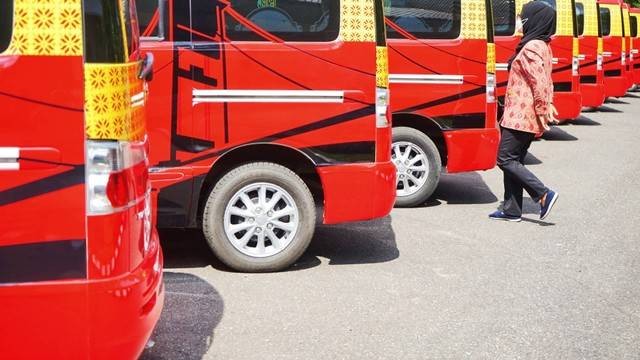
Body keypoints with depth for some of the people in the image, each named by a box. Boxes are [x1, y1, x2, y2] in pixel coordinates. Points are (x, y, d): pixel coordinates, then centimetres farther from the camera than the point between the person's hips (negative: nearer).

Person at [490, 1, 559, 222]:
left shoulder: (531, 48, -15)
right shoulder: (542, 46, 17)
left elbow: (539, 83, -21)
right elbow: (545, 82, 19)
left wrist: (542, 111, -17)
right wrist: (546, 106, 14)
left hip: (520, 115, -10)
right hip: (527, 116, 10)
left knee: (506, 160, -5)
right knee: (514, 161, 12)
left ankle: (544, 194, -8)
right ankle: (512, 210, 14)